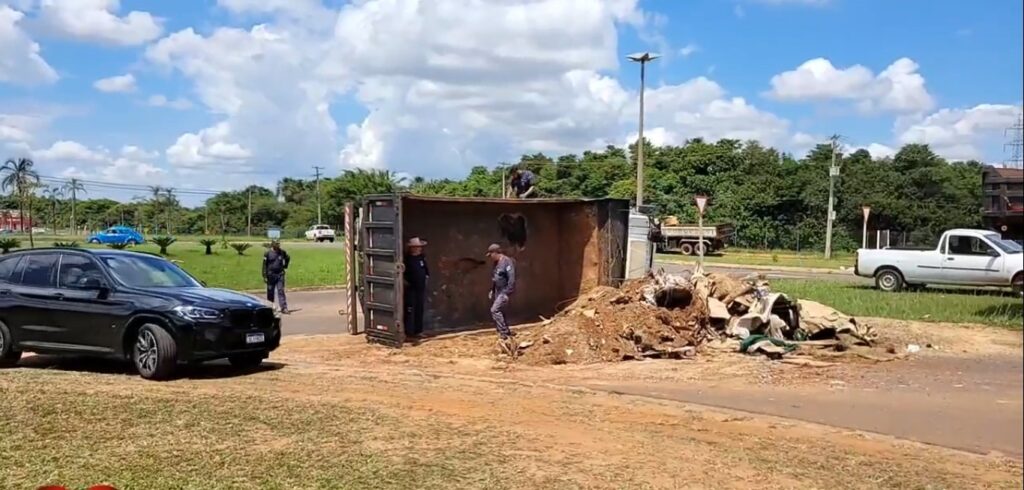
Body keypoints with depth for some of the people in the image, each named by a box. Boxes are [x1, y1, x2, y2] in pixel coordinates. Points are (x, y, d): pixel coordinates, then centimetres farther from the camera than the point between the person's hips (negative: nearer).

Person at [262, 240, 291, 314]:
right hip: (271, 274, -1)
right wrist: (264, 276, -10)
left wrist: (285, 266, 14)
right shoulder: (268, 253, -5)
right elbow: (264, 265, -6)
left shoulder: (282, 252, 3)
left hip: (280, 274, 1)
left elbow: (288, 258, 24)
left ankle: (284, 308, -9)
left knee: (281, 291, -5)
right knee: (270, 291, 8)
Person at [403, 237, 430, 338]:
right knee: (410, 310, -4)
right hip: (410, 288, -6)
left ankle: (418, 330, 20)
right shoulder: (406, 259, -10)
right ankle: (409, 331, 1)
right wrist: (405, 281, -13)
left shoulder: (422, 258, 7)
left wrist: (426, 276, 8)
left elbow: (426, 269, 21)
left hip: (421, 288, 6)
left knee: (419, 309, 11)